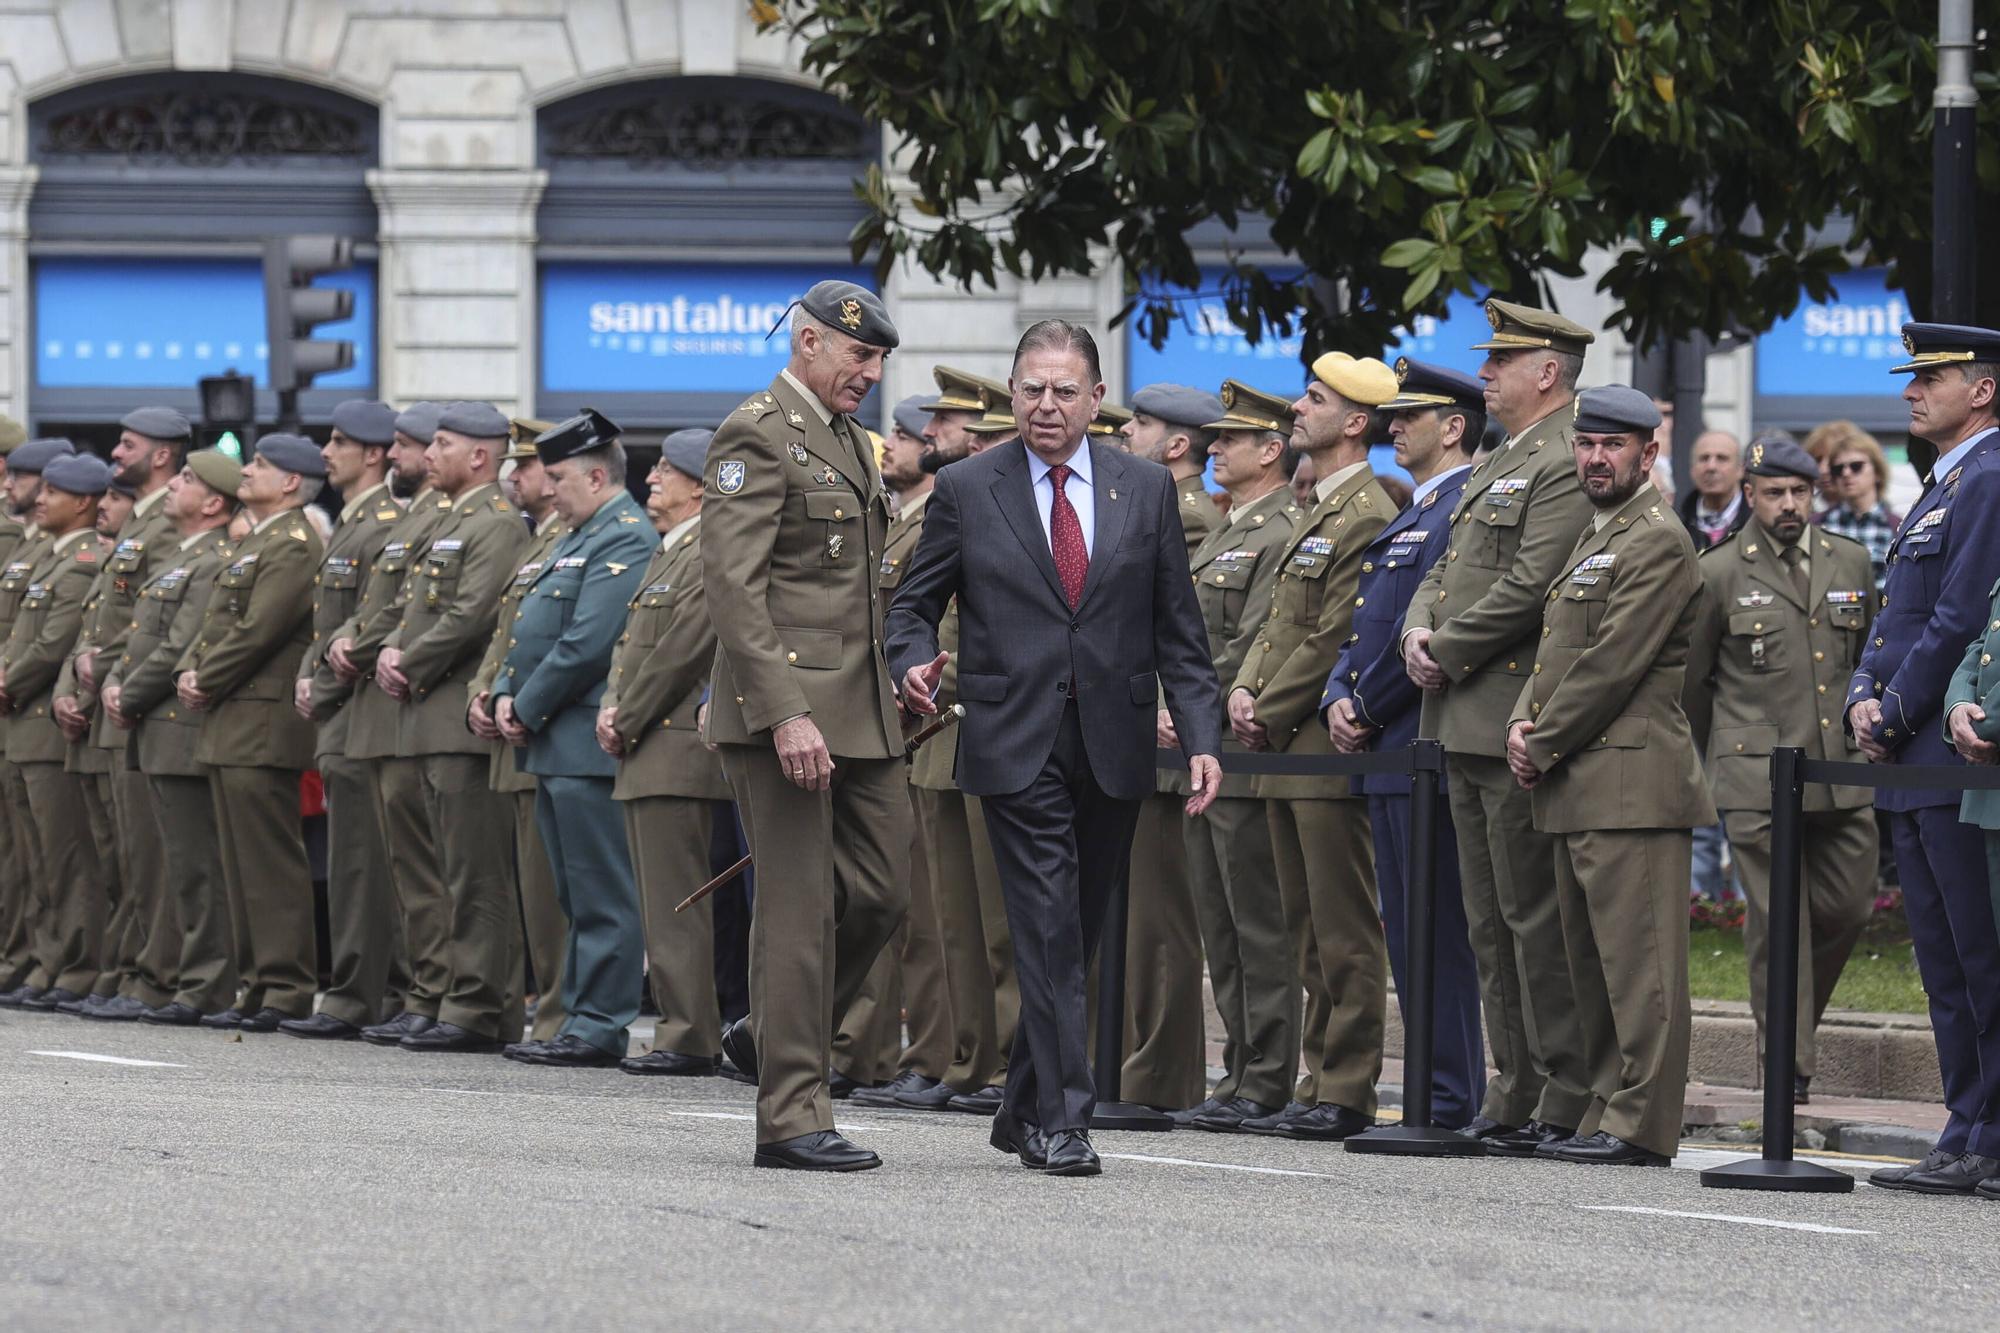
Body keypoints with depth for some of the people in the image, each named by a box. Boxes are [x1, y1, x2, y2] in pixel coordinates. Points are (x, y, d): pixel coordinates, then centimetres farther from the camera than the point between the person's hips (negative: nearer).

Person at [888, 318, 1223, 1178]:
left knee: (1077, 936, 10)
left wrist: (1201, 737, 1)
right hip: (1017, 744, -3)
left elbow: (1178, 630, 9)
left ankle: (1024, 1108, 23)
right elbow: (913, 605, 7)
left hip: (1114, 744, 3)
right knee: (1049, 933, -11)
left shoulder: (1147, 491, 8)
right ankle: (1061, 1118, -11)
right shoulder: (966, 491, 3)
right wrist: (914, 664, -15)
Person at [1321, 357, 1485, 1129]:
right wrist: (1338, 701, 5)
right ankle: (1435, 1091, 13)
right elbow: (1369, 624, 22)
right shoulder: (1410, 515, 22)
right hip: (1386, 752, 10)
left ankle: (1450, 1099, -9)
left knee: (1436, 933, -9)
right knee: (1408, 937, 10)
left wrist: (1367, 709, -13)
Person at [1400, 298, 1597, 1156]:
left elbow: (1528, 587, -20)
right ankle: (1513, 1097, 16)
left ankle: (1566, 1103, -5)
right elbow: (1446, 573, 23)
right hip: (1465, 727, 10)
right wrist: (1419, 631, 2)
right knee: (1491, 921, 11)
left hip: (1519, 727, -10)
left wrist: (1446, 655, -12)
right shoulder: (1494, 467, 20)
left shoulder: (1566, 467, -12)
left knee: (1535, 918, -8)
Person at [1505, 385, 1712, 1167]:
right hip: (1578, 791, 10)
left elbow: (1612, 664, -15)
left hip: (1632, 783, -10)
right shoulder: (1592, 542, 23)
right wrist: (1522, 727, 4)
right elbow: (1556, 653, 23)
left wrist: (1544, 747, -10)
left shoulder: (1658, 544, -9)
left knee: (1637, 961, -10)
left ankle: (1641, 1125, -12)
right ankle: (1608, 1115, 15)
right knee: (1591, 963, 11)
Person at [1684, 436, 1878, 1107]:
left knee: (1847, 907, 4)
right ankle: (1788, 1066, 1)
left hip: (1842, 773, 4)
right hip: (1758, 778, -4)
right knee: (1776, 918, -4)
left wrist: (1866, 733, 21)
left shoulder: (1850, 563, 10)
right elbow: (1691, 678, 8)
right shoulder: (1719, 573, -1)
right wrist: (1724, 752, 14)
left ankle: (1794, 1019, 27)